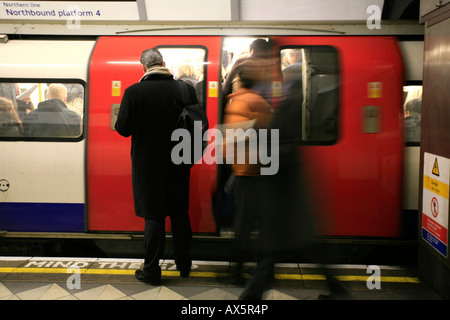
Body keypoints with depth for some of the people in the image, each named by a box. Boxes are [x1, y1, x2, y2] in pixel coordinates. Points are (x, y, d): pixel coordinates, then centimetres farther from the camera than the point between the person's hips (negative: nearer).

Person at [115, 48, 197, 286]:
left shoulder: (133, 92, -13)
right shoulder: (187, 90, -6)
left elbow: (123, 129, -10)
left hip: (147, 165, -3)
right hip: (178, 165, 3)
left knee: (153, 217, 7)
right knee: (180, 214, 17)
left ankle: (152, 271, 16)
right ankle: (183, 264, 31)